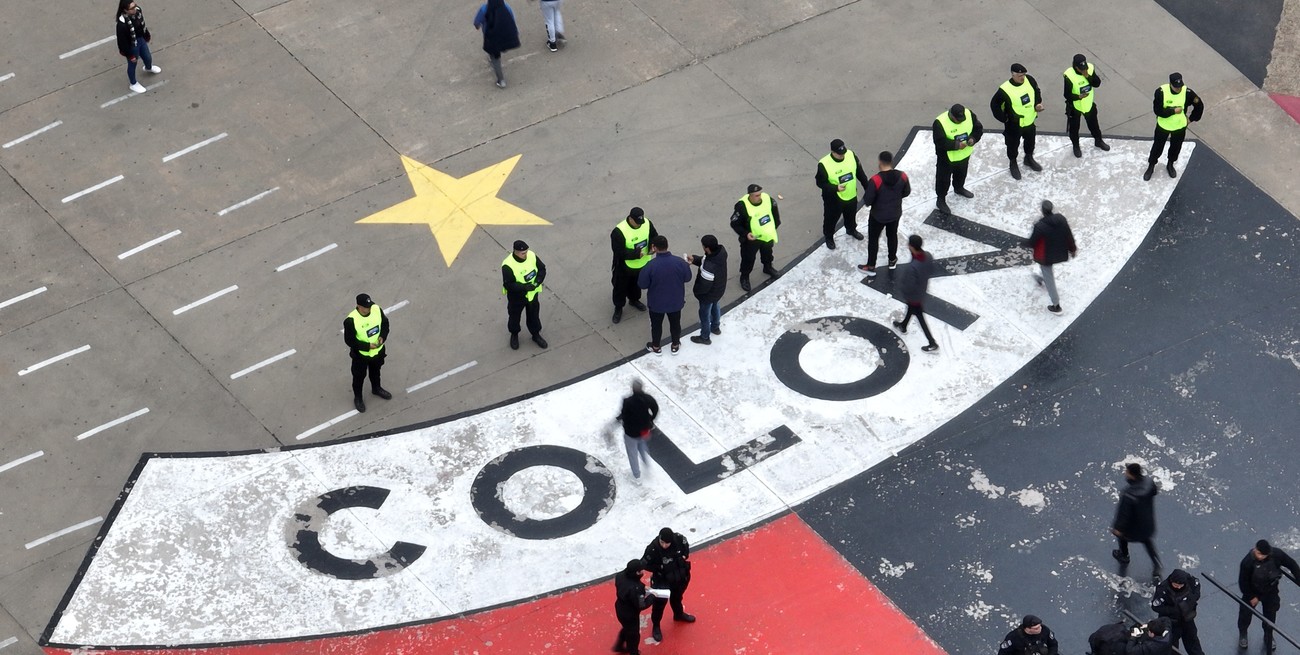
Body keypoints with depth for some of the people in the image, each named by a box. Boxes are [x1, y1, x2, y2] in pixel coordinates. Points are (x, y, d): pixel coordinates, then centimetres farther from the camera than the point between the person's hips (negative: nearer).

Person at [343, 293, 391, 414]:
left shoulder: (377, 310, -20)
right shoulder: (351, 320, -34)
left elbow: (385, 323, -2)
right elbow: (349, 340, -25)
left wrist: (383, 336, -19)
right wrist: (367, 346, -28)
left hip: (378, 350, 4)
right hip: (360, 354, -4)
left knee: (375, 371, 31)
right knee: (359, 376, 18)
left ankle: (376, 388, 59)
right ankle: (357, 398, 43)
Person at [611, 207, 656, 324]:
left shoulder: (647, 223, -16)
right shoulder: (619, 231, -34)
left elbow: (654, 237, 1)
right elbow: (619, 252, -31)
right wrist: (635, 254, -38)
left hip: (642, 264, 5)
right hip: (624, 267, -5)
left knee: (637, 284, 29)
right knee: (620, 287, 14)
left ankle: (634, 300, 56)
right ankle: (618, 308, 37)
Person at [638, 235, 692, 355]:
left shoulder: (650, 266, -29)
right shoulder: (679, 262, -22)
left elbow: (642, 285, -16)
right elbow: (687, 278, -5)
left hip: (656, 303, -2)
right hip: (676, 301, 2)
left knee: (656, 325, 24)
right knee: (675, 323, 26)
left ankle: (656, 347, 43)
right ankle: (675, 345, 45)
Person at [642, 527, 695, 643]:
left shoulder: (679, 539, -26)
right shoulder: (653, 549, -36)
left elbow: (686, 547, -1)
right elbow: (645, 564, -22)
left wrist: (684, 557, -14)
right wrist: (660, 569, -26)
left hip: (680, 577, 4)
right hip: (662, 580, -4)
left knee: (677, 596, 31)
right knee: (660, 602, 7)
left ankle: (679, 614, 61)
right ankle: (655, 626, 32)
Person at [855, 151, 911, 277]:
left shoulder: (875, 180, -31)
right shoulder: (902, 176, -18)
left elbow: (867, 201, -22)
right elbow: (907, 192, 0)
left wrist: (866, 191, -1)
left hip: (878, 216, -4)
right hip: (895, 214, 4)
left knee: (873, 239, 18)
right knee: (892, 235, 28)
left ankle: (871, 267, 31)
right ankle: (892, 261, 48)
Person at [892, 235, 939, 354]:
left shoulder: (911, 267, -43)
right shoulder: (927, 256, -20)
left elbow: (909, 287, -32)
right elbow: (932, 271, -2)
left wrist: (900, 285, -13)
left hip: (914, 295, -7)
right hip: (923, 289, 7)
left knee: (920, 318, 13)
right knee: (911, 308, 33)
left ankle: (933, 344, 26)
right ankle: (903, 326, 61)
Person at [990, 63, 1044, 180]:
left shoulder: (1029, 80, -18)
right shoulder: (1005, 90, -32)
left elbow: (1036, 91, 5)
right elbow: (994, 104, -18)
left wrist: (1038, 103, -8)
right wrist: (1003, 118, -15)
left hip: (1030, 121, 5)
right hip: (1014, 124, -5)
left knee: (1030, 141, 27)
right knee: (1013, 144, 16)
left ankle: (1029, 159, 55)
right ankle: (1013, 164, 43)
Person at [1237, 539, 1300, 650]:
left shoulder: (1277, 554, -30)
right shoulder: (1248, 562, -36)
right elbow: (1243, 582, -21)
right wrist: (1251, 597, -11)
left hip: (1271, 591, 2)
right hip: (1252, 591, -2)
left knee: (1270, 615, 19)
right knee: (1246, 613, 18)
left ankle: (1268, 637, 48)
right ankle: (1242, 634, 50)